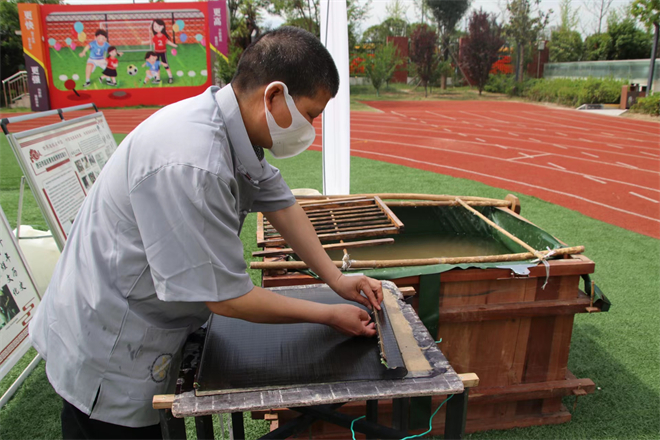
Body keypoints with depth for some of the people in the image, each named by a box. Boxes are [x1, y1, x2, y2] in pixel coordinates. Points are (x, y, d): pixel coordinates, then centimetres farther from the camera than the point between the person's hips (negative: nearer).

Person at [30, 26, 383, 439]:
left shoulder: (235, 126, -5)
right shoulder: (190, 165, -34)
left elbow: (280, 202, 6)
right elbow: (226, 297, -27)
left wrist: (336, 278, 4)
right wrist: (329, 316, -14)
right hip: (109, 364, -8)